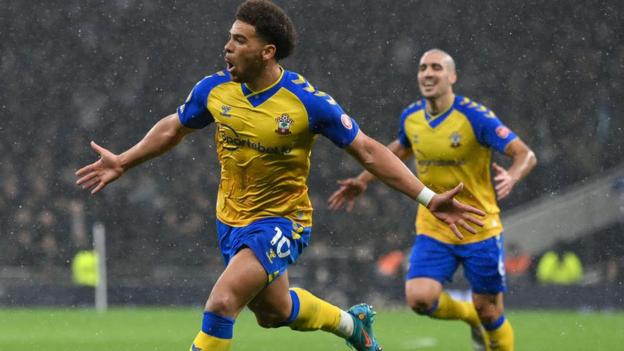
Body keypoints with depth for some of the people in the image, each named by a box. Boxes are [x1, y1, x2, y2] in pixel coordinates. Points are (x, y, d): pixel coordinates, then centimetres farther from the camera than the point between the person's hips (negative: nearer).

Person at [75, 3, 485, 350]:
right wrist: (123, 162, 14)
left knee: (222, 301, -23)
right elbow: (174, 128, 12)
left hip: (281, 222, -6)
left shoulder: (307, 102, -21)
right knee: (273, 311, 20)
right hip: (232, 220, 6)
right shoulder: (214, 90, -9)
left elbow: (367, 150, -14)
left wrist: (429, 198, -18)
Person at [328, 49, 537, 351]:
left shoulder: (474, 116, -16)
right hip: (432, 230, 4)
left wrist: (511, 177, -40)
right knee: (419, 298, -16)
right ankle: (470, 316, 17)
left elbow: (526, 155, -18)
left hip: (479, 229, -3)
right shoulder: (411, 117, 0)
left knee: (488, 312, 1)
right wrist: (363, 181, 22)